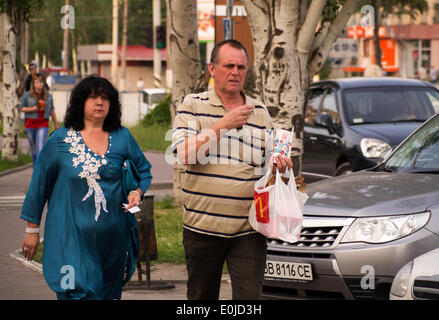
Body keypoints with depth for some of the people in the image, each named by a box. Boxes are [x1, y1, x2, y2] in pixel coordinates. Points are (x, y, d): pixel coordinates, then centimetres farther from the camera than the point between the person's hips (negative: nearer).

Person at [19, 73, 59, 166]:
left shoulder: (48, 96, 7)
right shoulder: (27, 95, 1)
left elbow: (52, 110, 16)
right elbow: (21, 108, 2)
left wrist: (56, 124, 21)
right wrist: (33, 109, -14)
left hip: (43, 124, 0)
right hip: (30, 124, 0)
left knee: (40, 148, -15)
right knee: (34, 149, 9)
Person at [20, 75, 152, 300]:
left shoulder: (122, 138, 6)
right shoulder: (60, 140, 1)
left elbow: (144, 170, 19)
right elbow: (39, 183, 6)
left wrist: (138, 192, -3)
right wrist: (32, 229, 7)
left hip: (112, 237, 3)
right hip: (71, 236, -3)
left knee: (109, 293, 11)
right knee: (78, 292, -12)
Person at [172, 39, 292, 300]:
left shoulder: (260, 112, 12)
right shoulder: (192, 106, 2)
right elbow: (185, 155, -13)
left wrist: (278, 166, -4)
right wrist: (224, 124, -17)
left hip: (248, 231, 1)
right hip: (203, 227, -1)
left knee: (250, 295, -9)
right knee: (202, 297, 10)